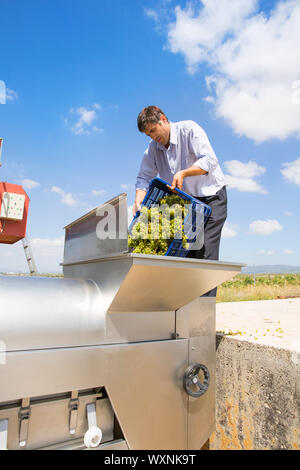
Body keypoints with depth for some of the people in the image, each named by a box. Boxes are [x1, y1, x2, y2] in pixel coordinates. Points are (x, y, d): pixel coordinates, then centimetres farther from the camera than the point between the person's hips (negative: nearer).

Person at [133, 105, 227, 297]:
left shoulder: (189, 129, -10)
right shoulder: (153, 149, 5)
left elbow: (210, 160, -19)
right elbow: (144, 177, 2)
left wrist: (183, 173, -31)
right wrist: (138, 200, -16)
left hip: (212, 196, -5)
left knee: (206, 249, -14)